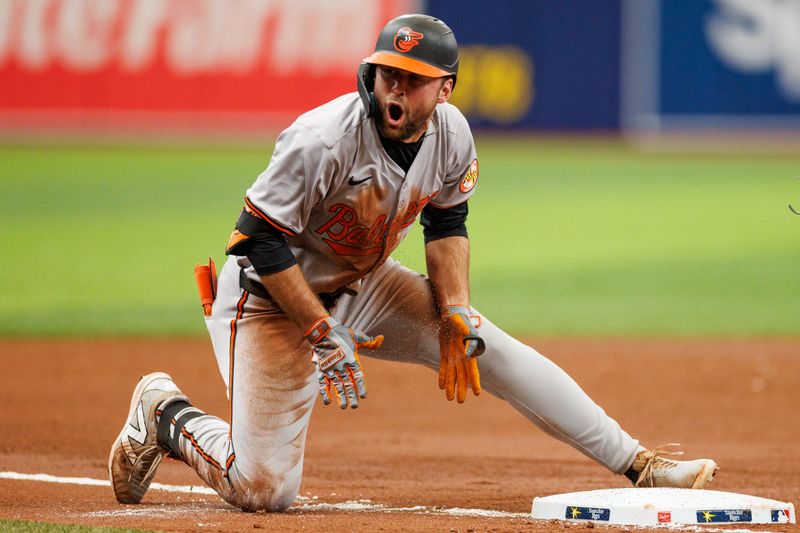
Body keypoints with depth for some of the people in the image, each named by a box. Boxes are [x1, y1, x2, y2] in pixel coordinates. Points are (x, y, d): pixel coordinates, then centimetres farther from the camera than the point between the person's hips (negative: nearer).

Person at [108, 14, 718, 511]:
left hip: (364, 286, 6)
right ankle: (165, 414, 17)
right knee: (263, 490, -11)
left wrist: (456, 315, -5)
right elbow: (263, 241, -25)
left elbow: (446, 223, 8)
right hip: (271, 294, -6)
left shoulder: (451, 135, -10)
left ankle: (637, 463, -3)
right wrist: (322, 336, -24)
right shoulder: (324, 140, -31)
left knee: (491, 350, -8)